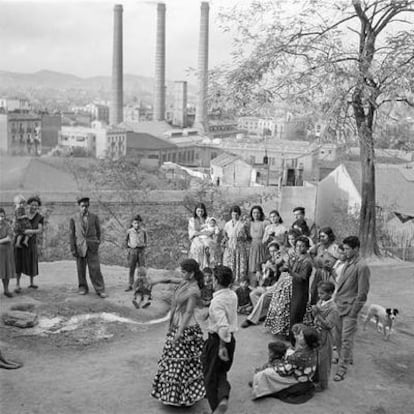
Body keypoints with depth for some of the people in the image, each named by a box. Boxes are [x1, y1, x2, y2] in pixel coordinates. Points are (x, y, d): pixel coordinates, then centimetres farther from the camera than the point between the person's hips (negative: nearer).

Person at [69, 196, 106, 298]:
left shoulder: (94, 217, 4)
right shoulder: (74, 219, 2)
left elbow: (98, 231, 14)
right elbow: (71, 234, 3)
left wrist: (97, 243, 15)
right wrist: (73, 249, -2)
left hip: (92, 247, 0)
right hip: (79, 247, 0)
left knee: (95, 269, -4)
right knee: (81, 269, 6)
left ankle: (100, 290, 0)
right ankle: (83, 288, 22)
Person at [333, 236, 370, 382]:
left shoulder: (362, 267, -15)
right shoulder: (348, 263, 11)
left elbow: (362, 293, -15)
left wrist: (353, 312, -14)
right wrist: (336, 300, 13)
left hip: (350, 308, -8)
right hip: (339, 306, 8)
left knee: (346, 339, -3)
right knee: (339, 336, 14)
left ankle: (342, 369, 2)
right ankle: (345, 358, 32)